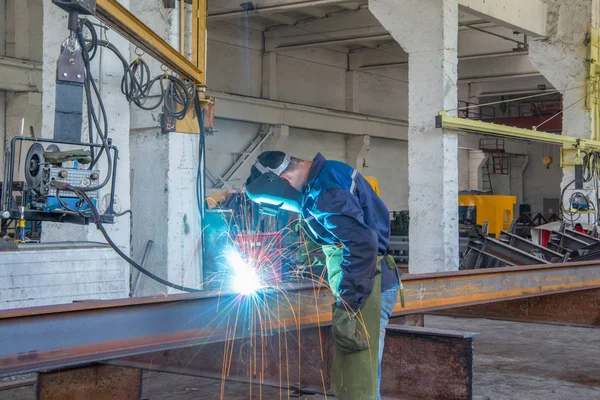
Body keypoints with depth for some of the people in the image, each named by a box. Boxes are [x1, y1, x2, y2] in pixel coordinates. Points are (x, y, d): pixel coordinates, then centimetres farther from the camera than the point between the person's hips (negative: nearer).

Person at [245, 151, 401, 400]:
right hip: (363, 282, 11)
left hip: (364, 286, -11)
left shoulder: (325, 191, -20)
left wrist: (346, 306, -28)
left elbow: (363, 244, -29)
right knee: (357, 370, 15)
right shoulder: (327, 173, 12)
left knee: (358, 379, -9)